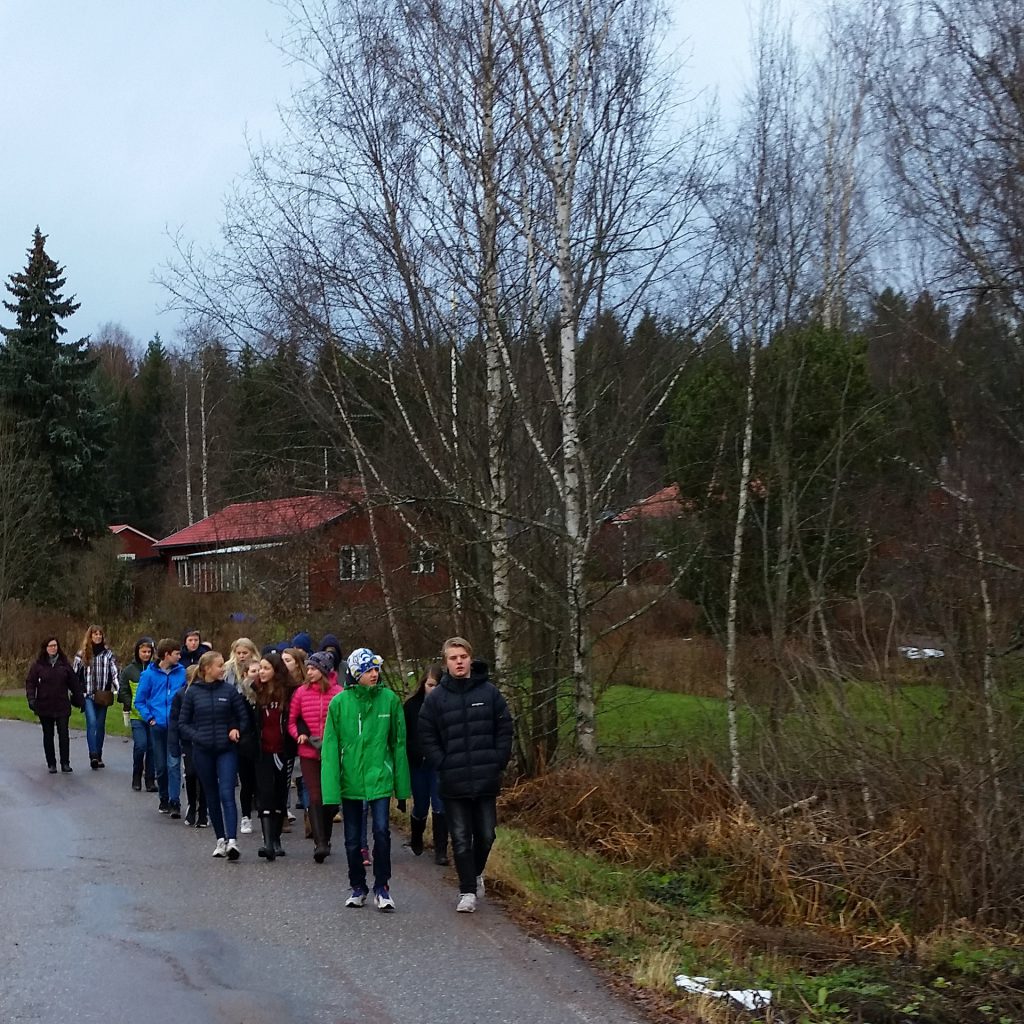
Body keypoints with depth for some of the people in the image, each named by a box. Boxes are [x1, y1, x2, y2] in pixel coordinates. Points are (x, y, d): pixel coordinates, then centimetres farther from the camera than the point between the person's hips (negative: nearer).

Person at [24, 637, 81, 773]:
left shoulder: (64, 664, 4)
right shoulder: (38, 665, -1)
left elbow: (73, 683, 8)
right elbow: (30, 683, -2)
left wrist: (79, 698, 6)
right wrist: (31, 699, -15)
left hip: (62, 706, 0)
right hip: (44, 707, 0)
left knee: (64, 735, -5)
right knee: (48, 736, 8)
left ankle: (65, 763, 1)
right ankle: (51, 764, 15)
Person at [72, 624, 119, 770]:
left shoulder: (108, 653, 6)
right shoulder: (82, 654, 4)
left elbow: (114, 672, 1)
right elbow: (74, 673, 9)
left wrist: (117, 688, -13)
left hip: (102, 695, 2)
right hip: (88, 695, -2)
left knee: (101, 725, 7)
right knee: (91, 723, -16)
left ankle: (99, 756, 17)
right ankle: (93, 755, -20)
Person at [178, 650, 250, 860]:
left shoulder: (229, 690, 0)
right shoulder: (193, 692, 1)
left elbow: (244, 717, 7)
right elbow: (183, 723, 5)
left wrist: (237, 730, -11)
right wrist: (197, 737, -10)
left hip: (227, 750, -2)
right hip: (203, 752, 2)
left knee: (227, 794, -14)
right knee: (212, 797, 10)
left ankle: (232, 840, -22)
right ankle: (221, 839, 21)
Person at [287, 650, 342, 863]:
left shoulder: (337, 693, -5)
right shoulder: (301, 692, 1)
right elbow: (291, 720, 9)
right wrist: (299, 735, -8)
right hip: (308, 753, 0)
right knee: (315, 797, -7)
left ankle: (325, 839, 27)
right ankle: (319, 843, -11)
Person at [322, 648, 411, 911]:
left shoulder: (389, 699, -3)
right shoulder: (339, 702, -5)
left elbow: (398, 743, 3)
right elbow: (330, 747, -4)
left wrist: (402, 785, 4)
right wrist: (331, 787, -10)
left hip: (380, 778, -1)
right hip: (350, 780, 1)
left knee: (381, 832, -11)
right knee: (353, 839, 11)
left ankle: (382, 887, 5)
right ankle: (358, 887, 28)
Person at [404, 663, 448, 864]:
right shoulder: (412, 705, -2)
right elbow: (403, 736, 1)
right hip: (417, 764, 1)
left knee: (440, 806, -6)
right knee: (420, 806, 12)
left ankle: (441, 851, -1)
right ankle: (416, 840, 38)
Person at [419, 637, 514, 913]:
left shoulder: (489, 692, 1)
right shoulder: (436, 698, -1)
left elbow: (504, 730, 5)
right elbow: (427, 738, 2)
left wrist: (498, 763, -3)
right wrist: (443, 766, -7)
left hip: (486, 780, 1)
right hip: (453, 783, -1)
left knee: (485, 835, 10)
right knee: (461, 838, 1)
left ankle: (477, 873, 36)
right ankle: (467, 891, 9)